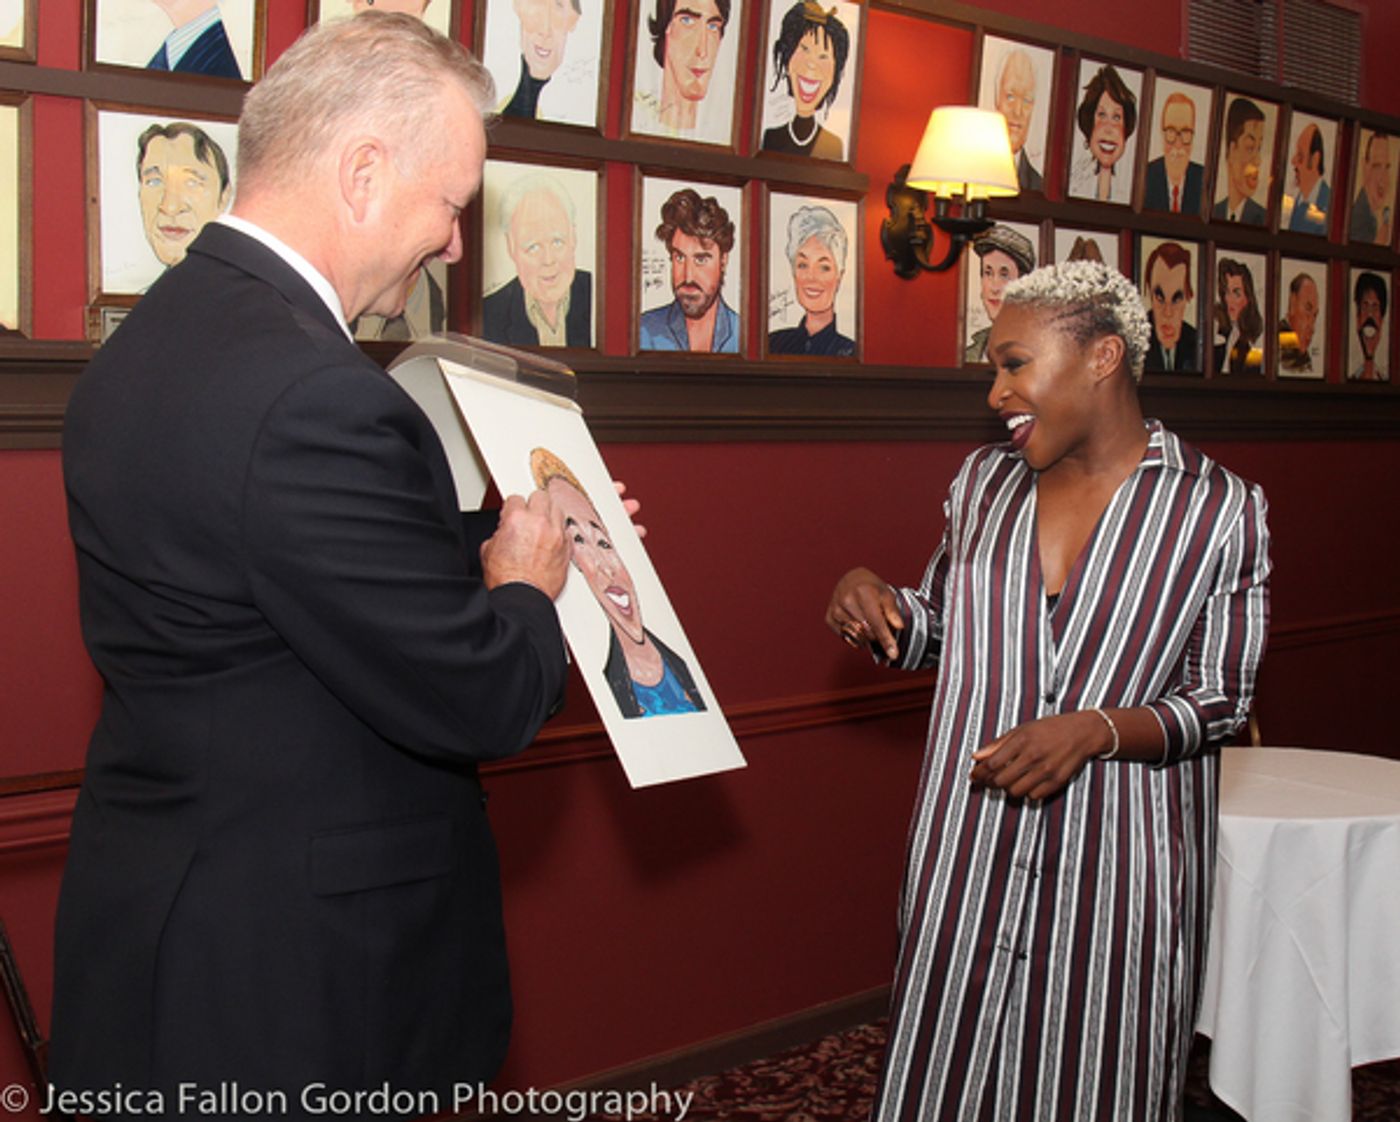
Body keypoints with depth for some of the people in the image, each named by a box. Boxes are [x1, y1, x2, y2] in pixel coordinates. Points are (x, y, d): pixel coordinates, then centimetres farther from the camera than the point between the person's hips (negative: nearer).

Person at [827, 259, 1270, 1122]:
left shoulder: (1220, 509, -7)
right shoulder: (985, 481, 6)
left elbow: (1221, 703, -3)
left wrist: (1097, 729, -20)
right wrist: (872, 603, -5)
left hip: (1117, 858, -3)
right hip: (970, 849, 3)